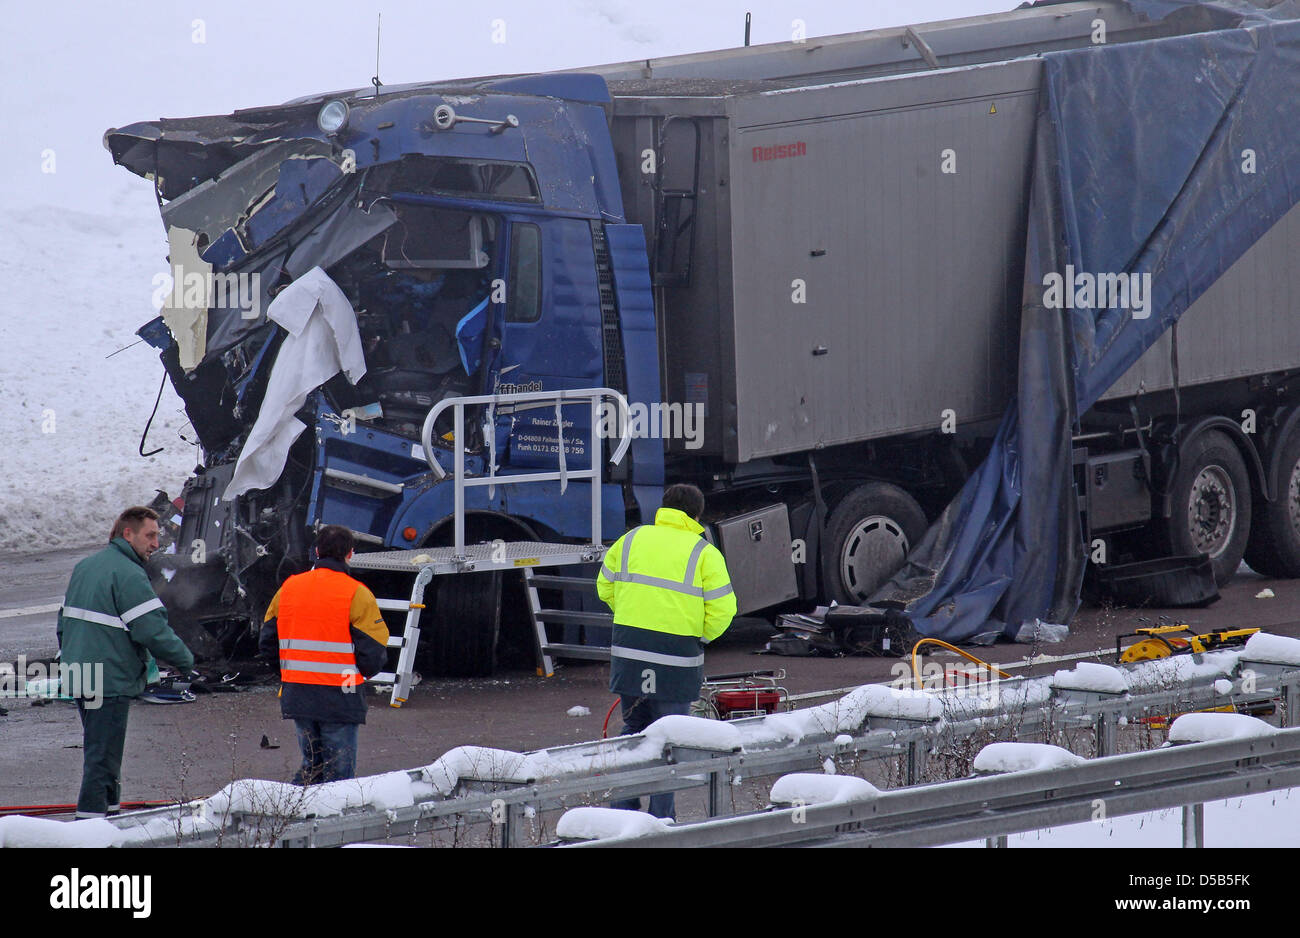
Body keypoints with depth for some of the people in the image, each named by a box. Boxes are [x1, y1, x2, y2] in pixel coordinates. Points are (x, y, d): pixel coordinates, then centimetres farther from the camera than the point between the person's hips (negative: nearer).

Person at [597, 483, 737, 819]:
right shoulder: (704, 553, -2)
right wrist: (700, 637, 12)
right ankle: (660, 818, 3)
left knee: (634, 729, 18)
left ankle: (622, 807, 13)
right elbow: (722, 609, -6)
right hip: (676, 655, -3)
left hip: (628, 649, 3)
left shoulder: (632, 539, 8)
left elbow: (605, 588, 16)